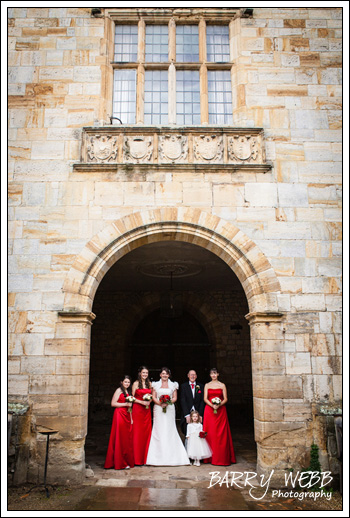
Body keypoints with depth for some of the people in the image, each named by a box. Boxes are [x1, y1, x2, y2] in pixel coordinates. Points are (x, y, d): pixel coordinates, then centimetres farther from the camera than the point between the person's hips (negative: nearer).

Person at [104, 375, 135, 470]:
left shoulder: (128, 392, 19)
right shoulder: (119, 390, -5)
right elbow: (113, 403, -12)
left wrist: (131, 418, 16)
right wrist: (125, 404, -14)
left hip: (127, 416, 8)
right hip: (119, 414, -7)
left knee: (127, 439, 7)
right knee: (120, 439, -3)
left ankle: (128, 461, 15)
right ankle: (120, 463, 3)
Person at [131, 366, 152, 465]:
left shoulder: (149, 383, 11)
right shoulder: (136, 383, -3)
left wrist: (149, 401, -3)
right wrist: (142, 402, -14)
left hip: (147, 410, 4)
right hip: (137, 409, -4)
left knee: (147, 432, 3)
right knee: (137, 432, -2)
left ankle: (145, 457, 13)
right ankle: (137, 459, 5)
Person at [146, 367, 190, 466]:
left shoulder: (173, 385, 10)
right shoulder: (156, 384, 10)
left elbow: (175, 398, 6)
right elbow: (153, 397, 4)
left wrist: (168, 402, -12)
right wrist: (160, 403, -13)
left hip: (169, 409, 0)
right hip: (158, 409, 0)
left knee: (169, 430, -4)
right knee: (158, 430, -4)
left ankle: (171, 456, 1)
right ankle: (158, 456, 0)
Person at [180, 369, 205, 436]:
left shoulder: (201, 386, 10)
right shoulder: (183, 386, 6)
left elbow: (202, 401, 5)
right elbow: (183, 401, -1)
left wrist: (200, 415, -5)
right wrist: (187, 415, -11)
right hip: (187, 415, -1)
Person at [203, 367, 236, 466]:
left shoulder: (222, 385, 6)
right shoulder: (207, 385, 9)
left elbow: (225, 399, 2)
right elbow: (205, 399, 2)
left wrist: (219, 405, -15)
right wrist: (212, 405, -15)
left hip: (220, 410, 0)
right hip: (209, 410, 1)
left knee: (221, 433, -2)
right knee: (210, 433, -1)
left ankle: (222, 457, 6)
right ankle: (210, 457, 7)